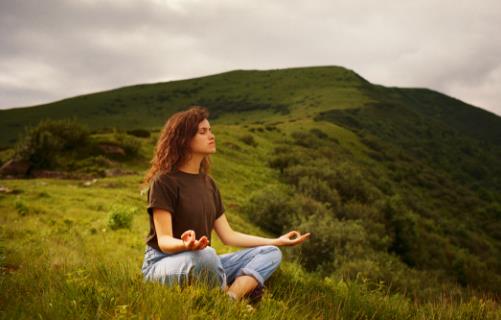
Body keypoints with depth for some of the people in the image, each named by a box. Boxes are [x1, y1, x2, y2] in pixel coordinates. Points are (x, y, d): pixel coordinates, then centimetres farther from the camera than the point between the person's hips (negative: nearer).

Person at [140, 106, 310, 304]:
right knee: (205, 254, -40)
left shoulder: (208, 183, 11)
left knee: (270, 253, -5)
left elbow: (228, 236, 10)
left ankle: (231, 298, -30)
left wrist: (277, 241, 9)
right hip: (163, 263, -7)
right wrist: (185, 245, -42)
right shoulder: (164, 181, -12)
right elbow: (164, 240, -17)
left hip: (202, 263, 8)